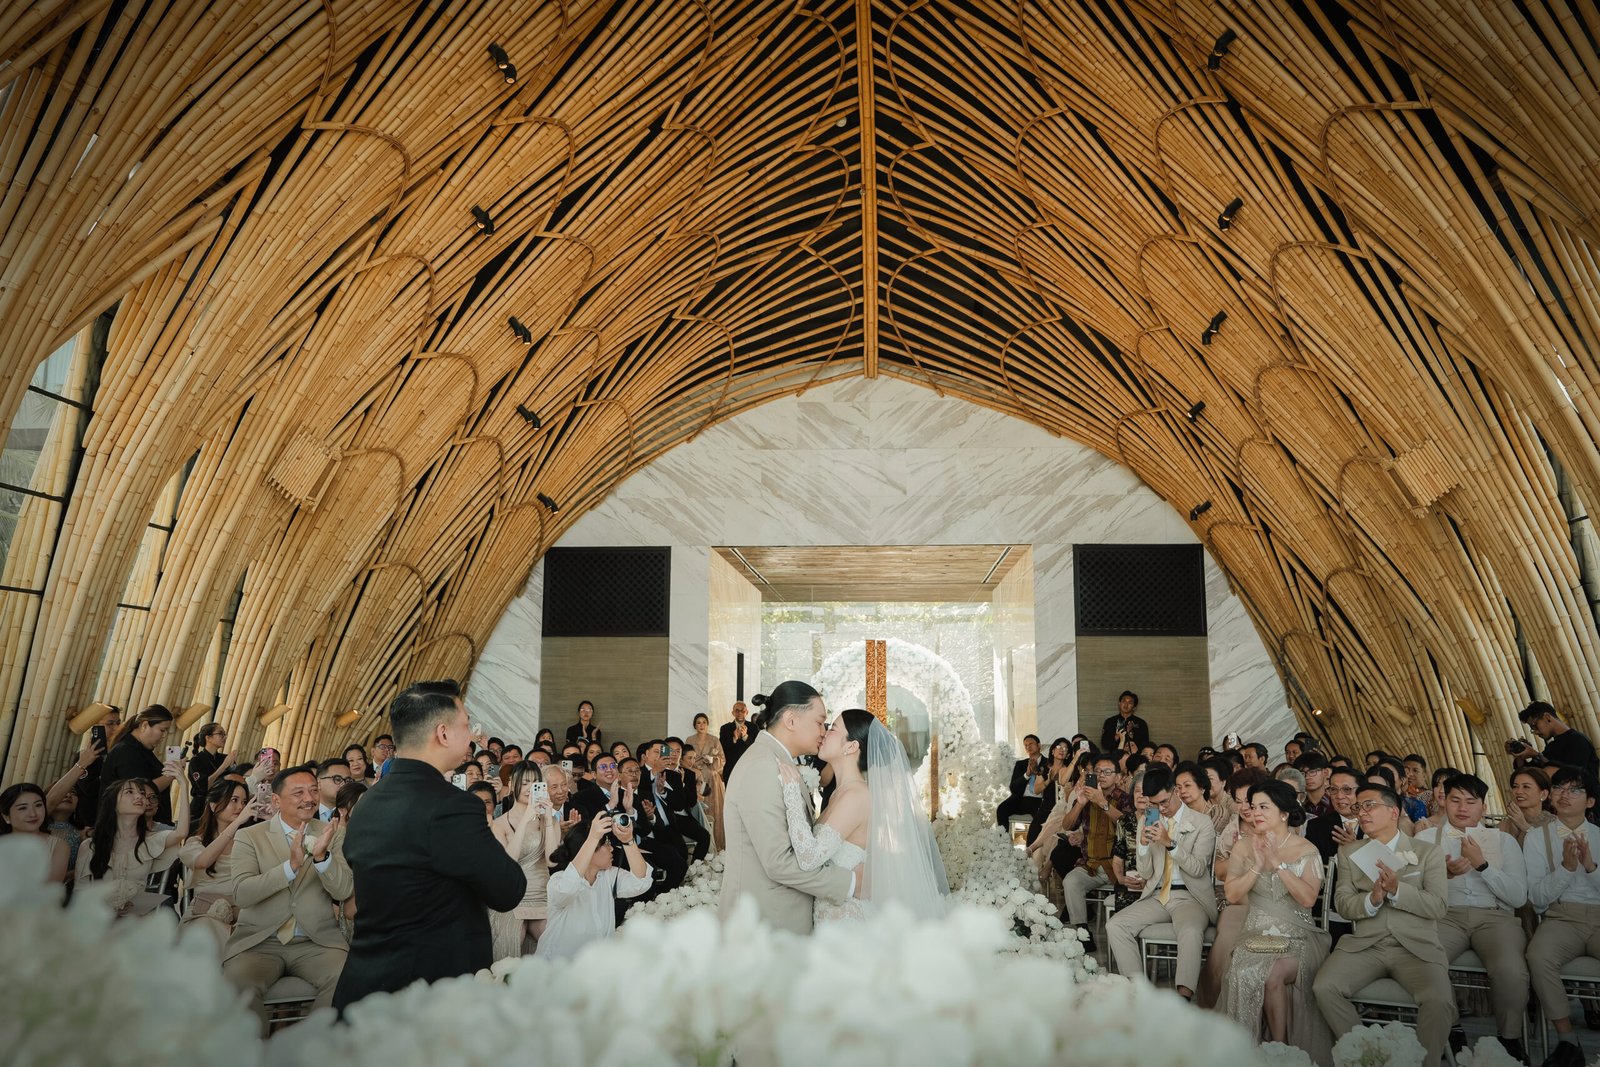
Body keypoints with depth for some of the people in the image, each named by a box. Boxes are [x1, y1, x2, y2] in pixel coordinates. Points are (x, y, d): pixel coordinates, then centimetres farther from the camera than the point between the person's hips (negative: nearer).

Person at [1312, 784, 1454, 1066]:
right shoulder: (1348, 852, 16)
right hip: (1364, 944, 2)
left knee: (1439, 1002, -31)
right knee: (1323, 988, -23)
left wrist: (1397, 889, -18)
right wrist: (1372, 900, -15)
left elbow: (1439, 906, -3)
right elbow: (1342, 904, 6)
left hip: (1416, 946, -2)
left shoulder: (1428, 852, 8)